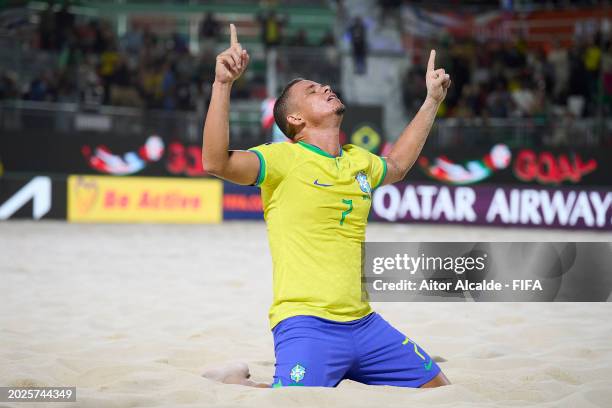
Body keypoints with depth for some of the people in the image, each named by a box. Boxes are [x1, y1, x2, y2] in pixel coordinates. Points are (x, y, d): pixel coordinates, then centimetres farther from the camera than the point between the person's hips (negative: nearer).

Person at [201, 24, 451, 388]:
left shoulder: (358, 161, 15)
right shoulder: (285, 158, -6)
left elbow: (396, 167, 39)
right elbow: (217, 163, -23)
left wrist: (433, 101, 39)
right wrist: (223, 85, -30)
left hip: (364, 323, 7)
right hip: (306, 323, -7)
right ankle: (234, 384, 6)